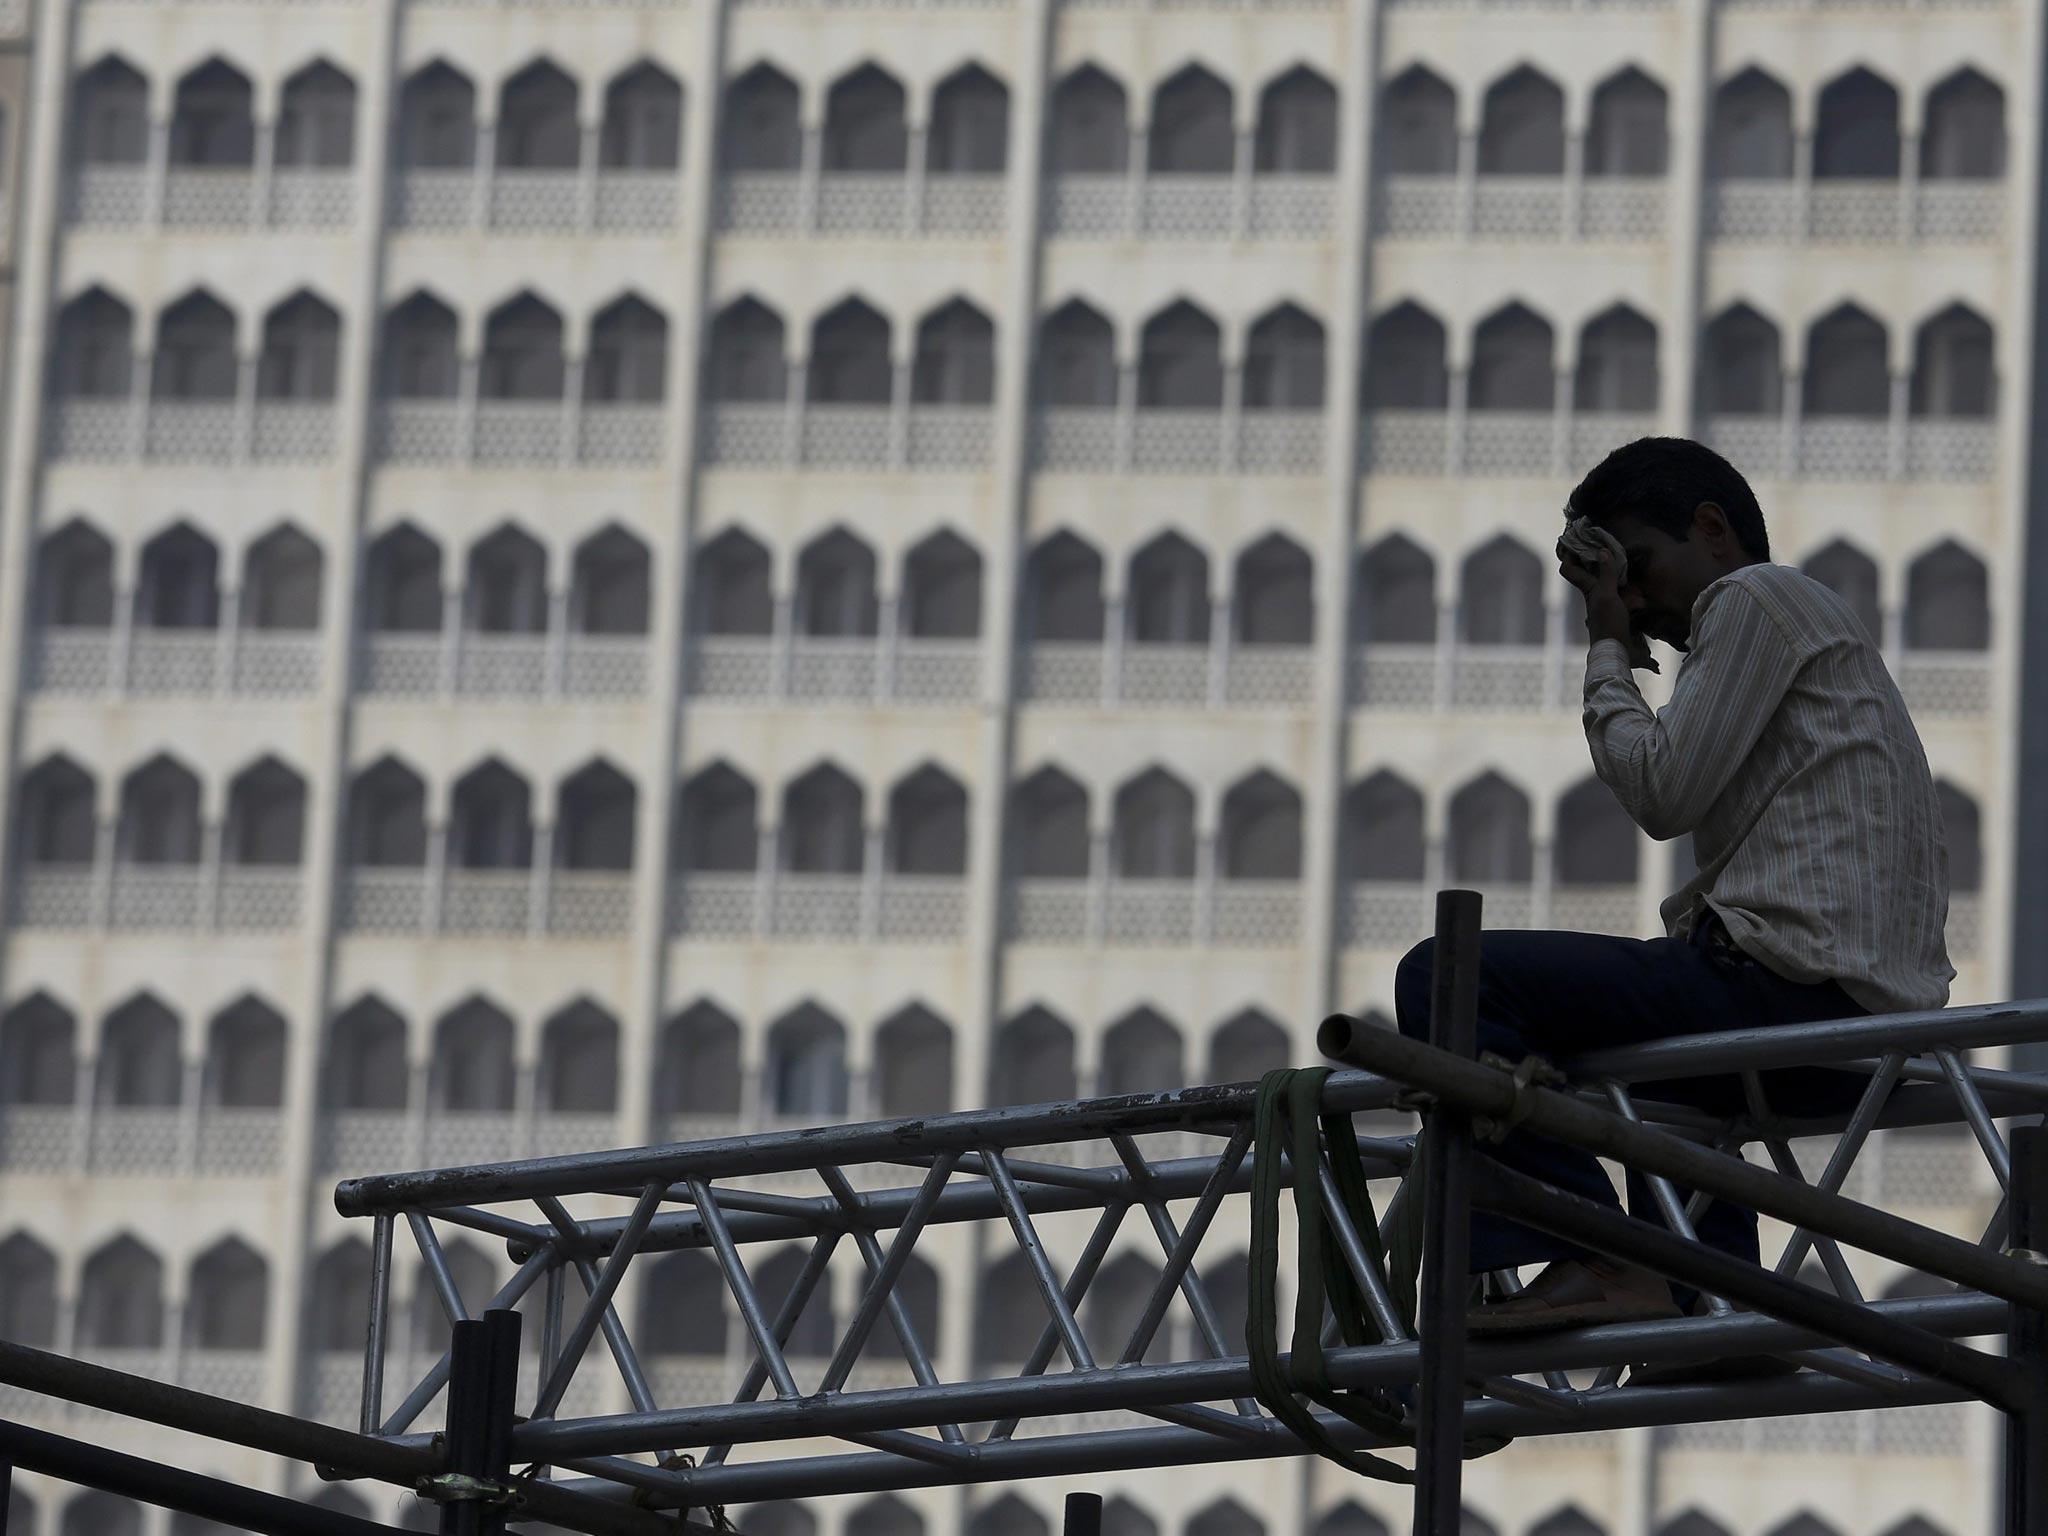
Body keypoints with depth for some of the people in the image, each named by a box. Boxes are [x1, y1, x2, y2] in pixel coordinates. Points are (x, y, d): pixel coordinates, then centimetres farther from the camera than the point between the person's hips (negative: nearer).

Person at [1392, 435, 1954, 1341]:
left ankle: (1593, 1262, -21)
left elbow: (1663, 791, -9)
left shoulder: (1757, 598, -2)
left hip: (1800, 987, -11)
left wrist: (1608, 650, 4)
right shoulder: (1816, 621, 28)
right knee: (1653, 1060, 42)